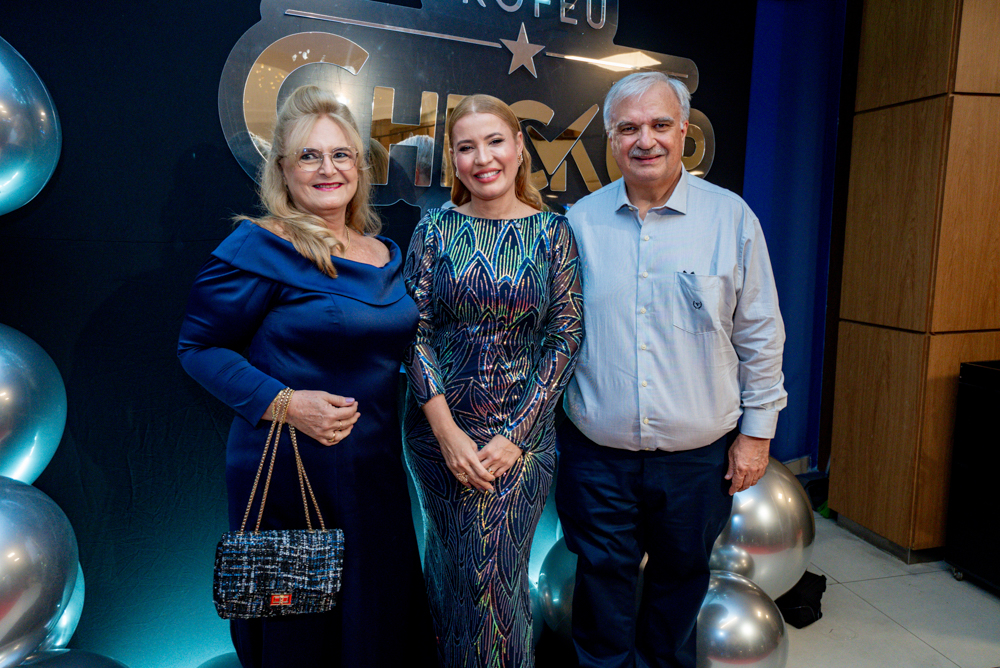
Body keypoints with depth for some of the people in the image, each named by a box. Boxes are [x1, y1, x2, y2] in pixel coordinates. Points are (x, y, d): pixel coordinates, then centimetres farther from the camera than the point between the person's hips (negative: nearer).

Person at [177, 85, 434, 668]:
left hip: (377, 468, 6)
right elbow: (200, 347, -10)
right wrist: (282, 403, -21)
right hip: (289, 473, -6)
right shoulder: (260, 248, -12)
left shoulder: (387, 254, 8)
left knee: (382, 613, 19)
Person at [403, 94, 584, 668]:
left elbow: (566, 338, -5)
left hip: (525, 433, 0)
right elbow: (415, 335, -4)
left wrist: (514, 436, -11)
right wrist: (448, 432, -13)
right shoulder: (435, 231, -2)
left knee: (500, 570, 9)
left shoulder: (553, 232, -3)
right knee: (456, 565, 14)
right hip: (441, 431, 1)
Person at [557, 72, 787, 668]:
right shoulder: (580, 221, -1)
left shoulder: (731, 218, -4)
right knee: (603, 586, 14)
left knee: (681, 581, 20)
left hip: (698, 455, 1)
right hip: (596, 454, 0)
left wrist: (757, 431, 2)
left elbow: (760, 334, 2)